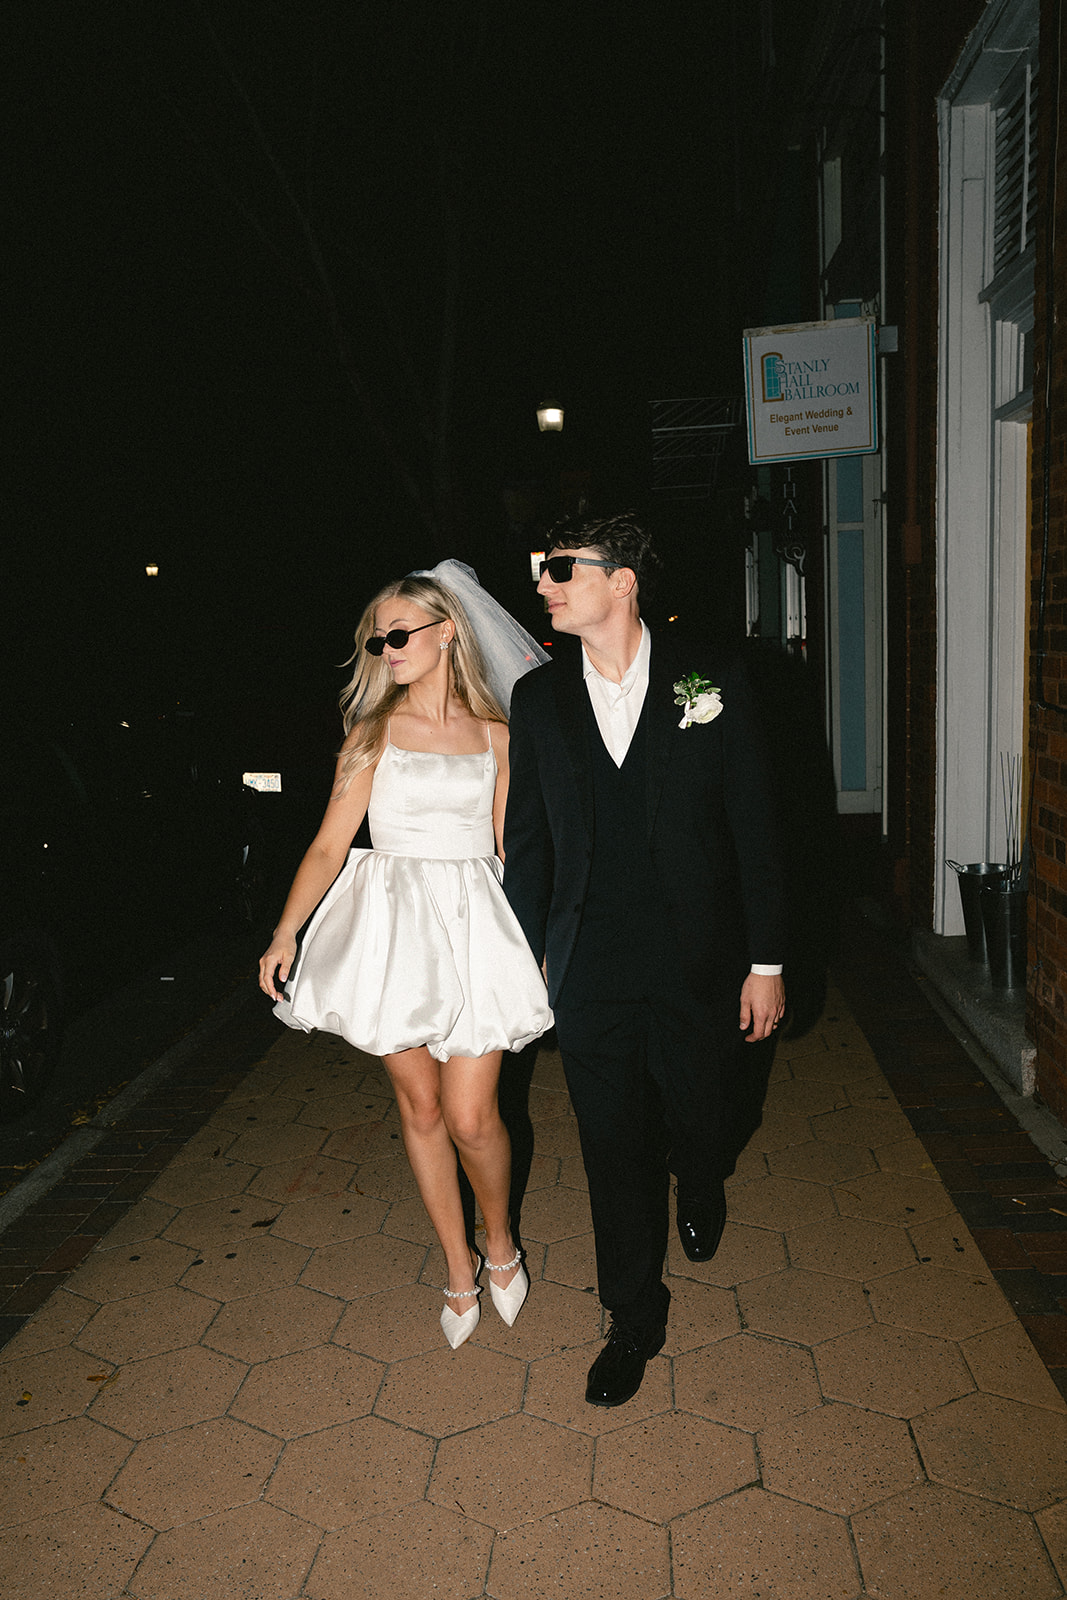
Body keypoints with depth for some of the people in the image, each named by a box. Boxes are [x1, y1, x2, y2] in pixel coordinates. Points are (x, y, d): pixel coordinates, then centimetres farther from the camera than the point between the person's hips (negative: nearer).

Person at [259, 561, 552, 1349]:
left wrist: (541, 938, 5)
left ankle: (502, 1241, 26)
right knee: (421, 1108, 9)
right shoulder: (375, 730, 3)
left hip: (475, 925, 0)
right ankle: (460, 1268, 29)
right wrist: (286, 930, -14)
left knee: (472, 1116, -4)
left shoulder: (493, 734, 5)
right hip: (394, 926, 1)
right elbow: (330, 843, -3)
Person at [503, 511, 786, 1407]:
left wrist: (767, 961, -5)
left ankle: (699, 1195, 55)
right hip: (590, 966, 1)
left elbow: (754, 827, -4)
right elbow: (527, 839, 8)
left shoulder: (710, 681, -6)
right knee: (615, 1151, 9)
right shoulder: (539, 700, 2)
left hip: (698, 962, -1)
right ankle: (636, 1321, 30)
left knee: (698, 1120, 18)